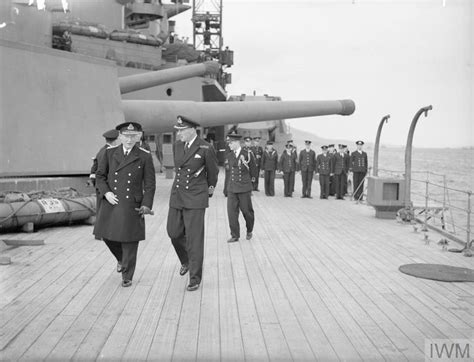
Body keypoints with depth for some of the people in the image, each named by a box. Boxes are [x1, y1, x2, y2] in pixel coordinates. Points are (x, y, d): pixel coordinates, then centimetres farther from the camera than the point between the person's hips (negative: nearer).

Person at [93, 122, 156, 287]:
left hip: (132, 204, -3)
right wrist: (106, 193, -10)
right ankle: (121, 258, 41)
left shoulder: (145, 156, -5)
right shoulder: (110, 152, 1)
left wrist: (147, 205, -13)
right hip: (111, 202, 3)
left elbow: (150, 184, -3)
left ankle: (127, 276, 20)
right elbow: (100, 176, 6)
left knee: (130, 240, 2)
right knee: (107, 235, 9)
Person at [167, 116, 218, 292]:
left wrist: (210, 188, 20)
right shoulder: (177, 146, 4)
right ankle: (186, 260, 38)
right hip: (177, 197, 5)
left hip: (196, 199, -5)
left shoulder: (206, 148, -12)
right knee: (174, 233, 9)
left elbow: (213, 171, 6)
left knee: (194, 238, -4)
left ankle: (195, 277, 7)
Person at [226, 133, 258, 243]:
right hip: (232, 187, 4)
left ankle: (249, 231, 31)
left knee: (247, 211, 6)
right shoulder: (230, 155, 5)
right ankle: (235, 235, 7)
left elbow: (253, 168, 7)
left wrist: (252, 178, 19)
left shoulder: (247, 153, -8)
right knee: (231, 211, -2)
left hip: (244, 188, -4)